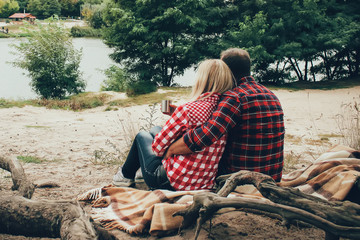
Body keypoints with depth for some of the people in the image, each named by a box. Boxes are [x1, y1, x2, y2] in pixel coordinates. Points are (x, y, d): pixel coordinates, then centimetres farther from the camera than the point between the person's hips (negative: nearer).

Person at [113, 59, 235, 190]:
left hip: (173, 182, -6)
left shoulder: (187, 109, -24)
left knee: (142, 136, 23)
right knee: (155, 130, 27)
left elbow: (157, 146, -13)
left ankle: (126, 175, 47)